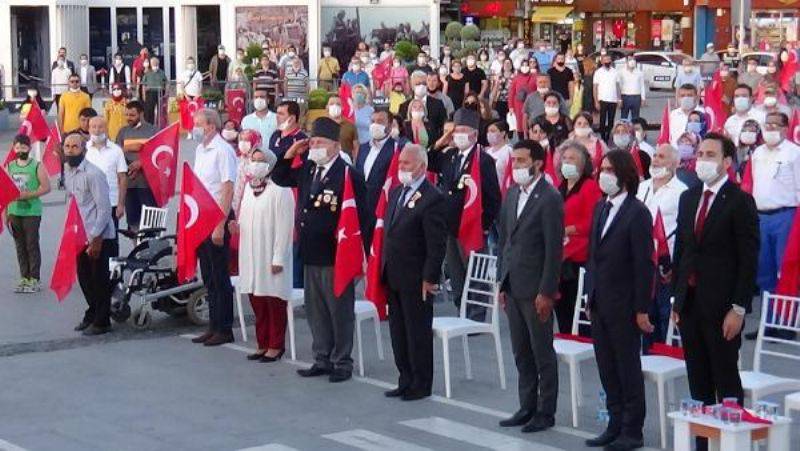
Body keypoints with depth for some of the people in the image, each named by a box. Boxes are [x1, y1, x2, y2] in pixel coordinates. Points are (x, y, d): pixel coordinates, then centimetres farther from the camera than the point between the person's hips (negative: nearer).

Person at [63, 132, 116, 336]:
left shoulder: (93, 174, -17)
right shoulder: (67, 172, 8)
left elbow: (104, 208, -18)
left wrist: (96, 239, -18)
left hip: (99, 237, -8)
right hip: (80, 235, 8)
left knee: (100, 279, 1)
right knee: (84, 277, 16)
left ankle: (101, 321, 11)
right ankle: (92, 314, 32)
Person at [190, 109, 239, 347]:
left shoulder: (222, 150, -13)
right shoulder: (200, 150, 13)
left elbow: (228, 190, -17)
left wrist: (220, 225, -21)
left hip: (218, 219, -8)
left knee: (220, 276, -2)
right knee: (208, 276, 13)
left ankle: (224, 329, 5)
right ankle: (214, 326, 21)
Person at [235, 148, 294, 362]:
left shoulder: (279, 190, -13)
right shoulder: (249, 188, 12)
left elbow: (284, 226, -15)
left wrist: (278, 258, -17)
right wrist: (237, 226, 0)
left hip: (271, 256, -7)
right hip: (251, 255, 7)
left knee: (273, 300, 1)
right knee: (256, 300, 11)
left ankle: (275, 346, 10)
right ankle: (263, 344, 21)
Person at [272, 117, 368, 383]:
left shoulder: (349, 175, -14)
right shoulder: (307, 170, 8)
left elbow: (358, 217, -15)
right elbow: (279, 178, 22)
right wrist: (290, 154, 5)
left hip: (336, 256, -7)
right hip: (311, 254, 7)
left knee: (339, 311, 4)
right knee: (316, 310, 15)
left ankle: (342, 363, 15)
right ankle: (322, 360, 26)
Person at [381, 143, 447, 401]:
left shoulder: (432, 199, -15)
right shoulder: (396, 193, 12)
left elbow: (437, 244, -16)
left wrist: (429, 279, -17)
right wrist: (384, 269, 12)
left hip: (416, 280, -8)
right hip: (393, 277, 8)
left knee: (418, 331, 2)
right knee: (398, 331, 14)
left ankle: (421, 385, 12)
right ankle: (406, 381, 24)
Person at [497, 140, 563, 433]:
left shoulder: (549, 199, -13)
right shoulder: (512, 193, 11)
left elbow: (554, 249, -15)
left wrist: (546, 292, -16)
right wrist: (502, 282, 12)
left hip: (535, 289, -7)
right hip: (512, 287, 7)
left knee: (542, 353, 2)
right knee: (521, 353, 14)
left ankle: (545, 412, 11)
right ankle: (527, 407, 23)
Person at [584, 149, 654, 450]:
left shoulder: (637, 213, -12)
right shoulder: (601, 207, 10)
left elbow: (644, 264, -14)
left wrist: (642, 309, -15)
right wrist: (590, 296, 12)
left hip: (624, 306, -7)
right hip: (599, 303, 7)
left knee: (628, 368, 2)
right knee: (607, 368, 12)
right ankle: (615, 425, 22)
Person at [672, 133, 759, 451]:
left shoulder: (740, 202, -8)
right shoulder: (688, 198, 12)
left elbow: (749, 260, -11)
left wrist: (738, 308, -15)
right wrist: (677, 298, 11)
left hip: (721, 307, -6)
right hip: (689, 303, 7)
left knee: (726, 380, 0)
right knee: (698, 381, 11)